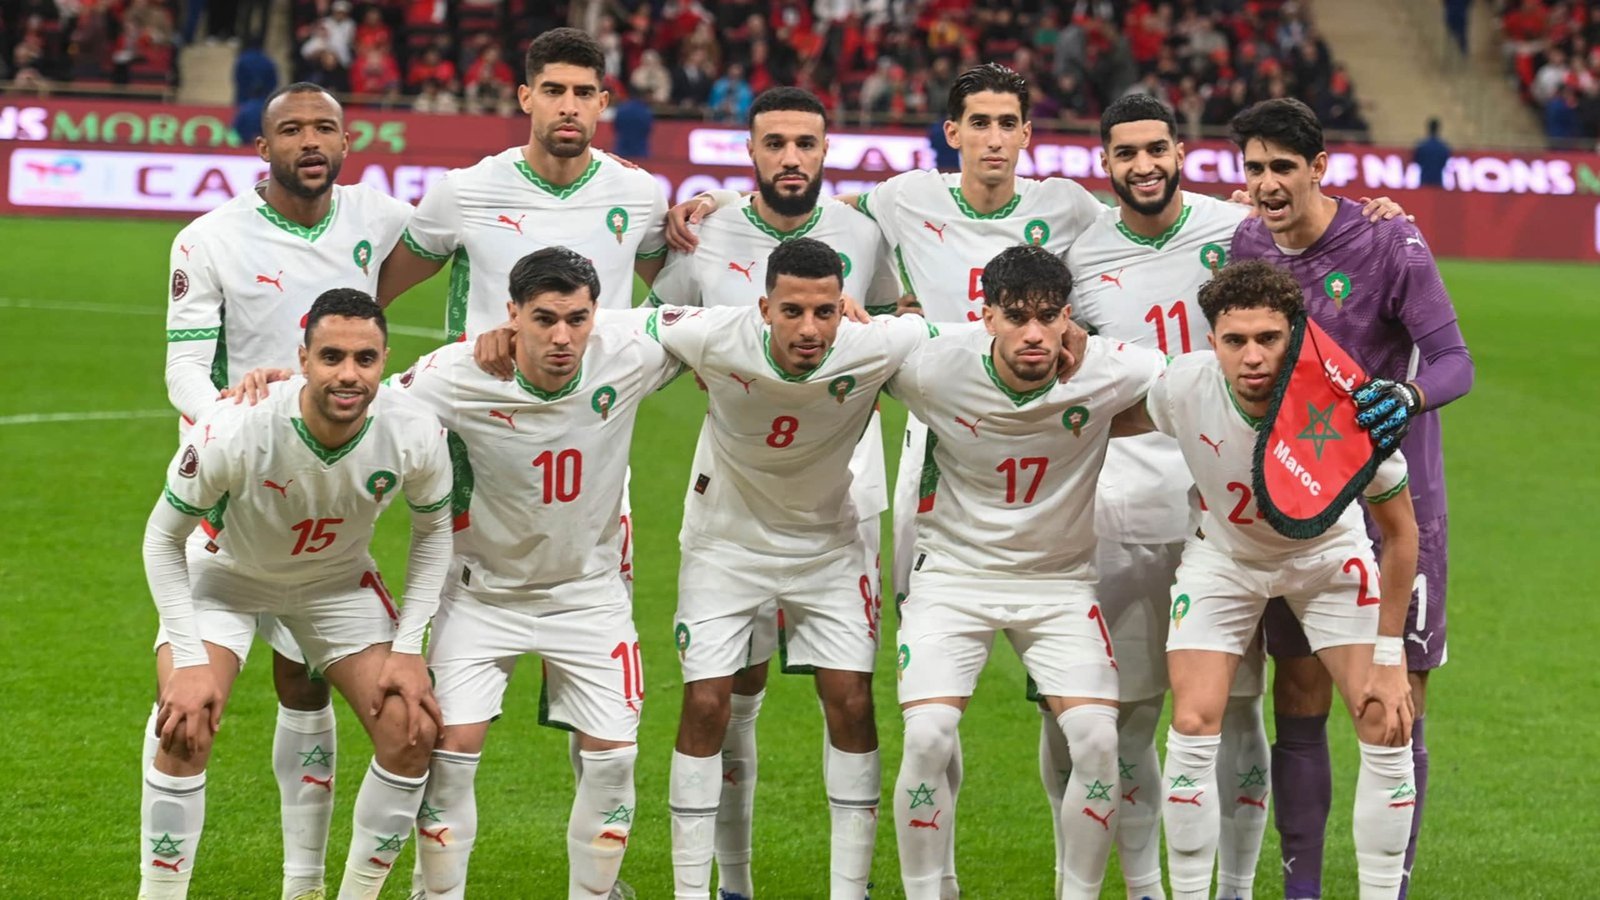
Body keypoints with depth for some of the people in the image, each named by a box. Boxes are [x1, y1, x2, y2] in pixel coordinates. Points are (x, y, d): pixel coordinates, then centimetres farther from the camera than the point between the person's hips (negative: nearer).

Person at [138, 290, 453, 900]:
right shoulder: (231, 433, -36)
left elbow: (433, 529, -5)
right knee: (184, 729, -23)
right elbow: (163, 537, -19)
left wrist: (408, 648, -11)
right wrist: (189, 662, -24)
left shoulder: (415, 438, -28)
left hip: (338, 580, 3)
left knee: (412, 731, -10)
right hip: (227, 575, -3)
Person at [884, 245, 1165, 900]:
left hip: (1060, 579, 1)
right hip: (954, 570, -1)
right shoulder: (935, 367, -18)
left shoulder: (1106, 372, -17)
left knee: (1097, 739, -14)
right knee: (927, 737, -17)